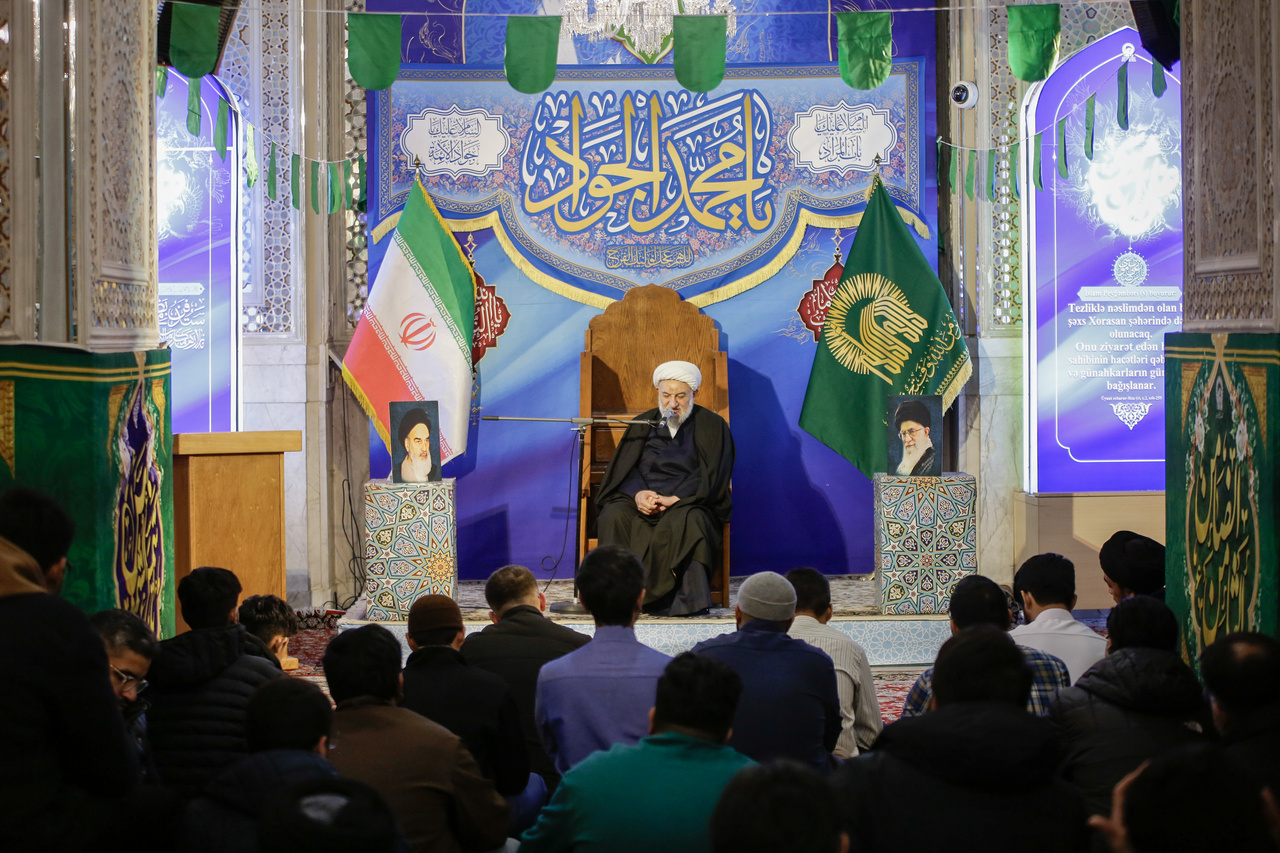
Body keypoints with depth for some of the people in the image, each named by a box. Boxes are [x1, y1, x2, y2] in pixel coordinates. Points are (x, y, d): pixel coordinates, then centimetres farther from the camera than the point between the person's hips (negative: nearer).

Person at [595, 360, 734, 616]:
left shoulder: (712, 426, 7)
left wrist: (675, 499, -18)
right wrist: (638, 494, -14)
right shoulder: (644, 424, 17)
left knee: (687, 521, -38)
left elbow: (712, 476, -4)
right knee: (613, 516, -30)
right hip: (642, 501, 3)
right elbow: (623, 468, 8)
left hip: (689, 504, -3)